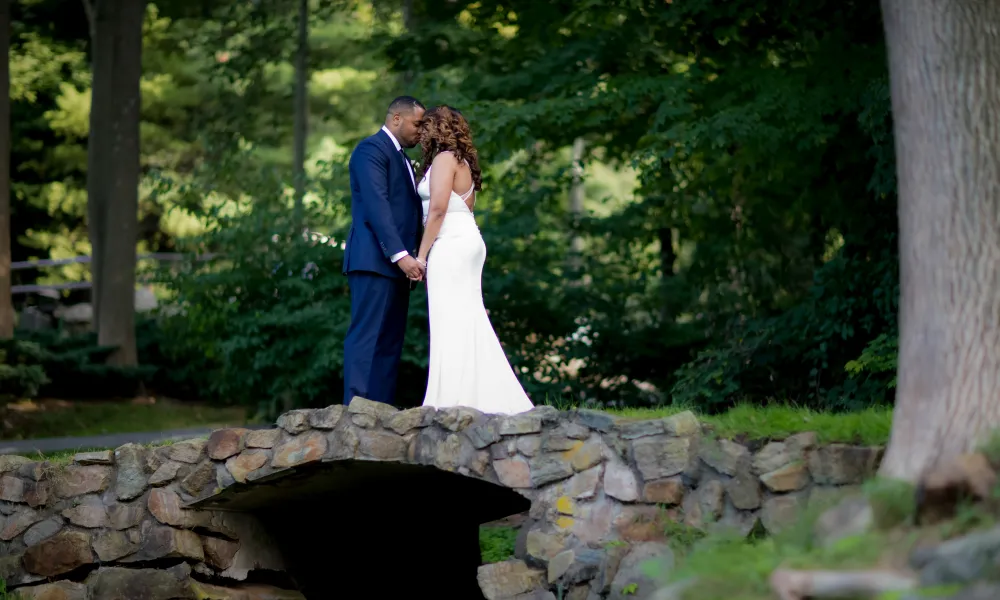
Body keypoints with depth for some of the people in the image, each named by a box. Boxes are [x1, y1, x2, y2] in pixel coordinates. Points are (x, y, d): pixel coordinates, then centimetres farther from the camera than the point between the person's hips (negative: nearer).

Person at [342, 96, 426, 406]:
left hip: (397, 264, 10)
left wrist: (415, 256, 12)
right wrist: (400, 255, -24)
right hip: (374, 260, -10)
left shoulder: (401, 159, 25)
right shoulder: (371, 149, -5)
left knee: (390, 344, 3)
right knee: (366, 339, -14)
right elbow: (376, 206, -17)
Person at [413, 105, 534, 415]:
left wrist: (422, 255, -15)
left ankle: (452, 403, -17)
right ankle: (490, 397, 6)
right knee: (468, 322, 8)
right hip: (467, 241, 10)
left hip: (451, 245, -9)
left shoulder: (444, 159, -7)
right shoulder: (463, 162, 21)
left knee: (450, 322, -12)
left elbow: (438, 208, -15)